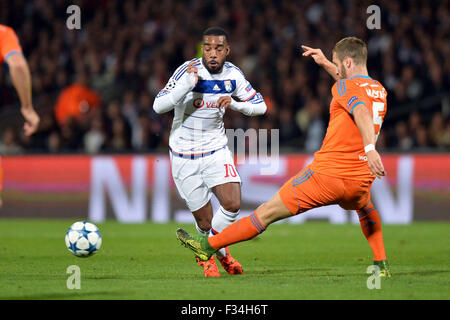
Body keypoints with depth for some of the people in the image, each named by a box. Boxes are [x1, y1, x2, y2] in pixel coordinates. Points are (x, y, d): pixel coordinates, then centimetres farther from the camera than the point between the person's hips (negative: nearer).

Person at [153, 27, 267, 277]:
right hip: (184, 157, -3)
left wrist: (235, 103, -16)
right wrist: (187, 85, -37)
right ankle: (207, 256, 30)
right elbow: (158, 106, -24)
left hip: (216, 150, 3)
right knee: (204, 221, -2)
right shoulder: (188, 71, -17)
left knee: (232, 204, -18)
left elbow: (260, 106, 4)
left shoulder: (232, 74, -5)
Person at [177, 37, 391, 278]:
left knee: (267, 212, 3)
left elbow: (362, 111, -29)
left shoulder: (344, 87, -8)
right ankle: (381, 264, 32)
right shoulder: (380, 91, 13)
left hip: (326, 174, -6)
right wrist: (325, 64, 33)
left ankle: (209, 246, 10)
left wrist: (370, 148, -45)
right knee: (365, 208, 42)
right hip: (360, 180, 6)